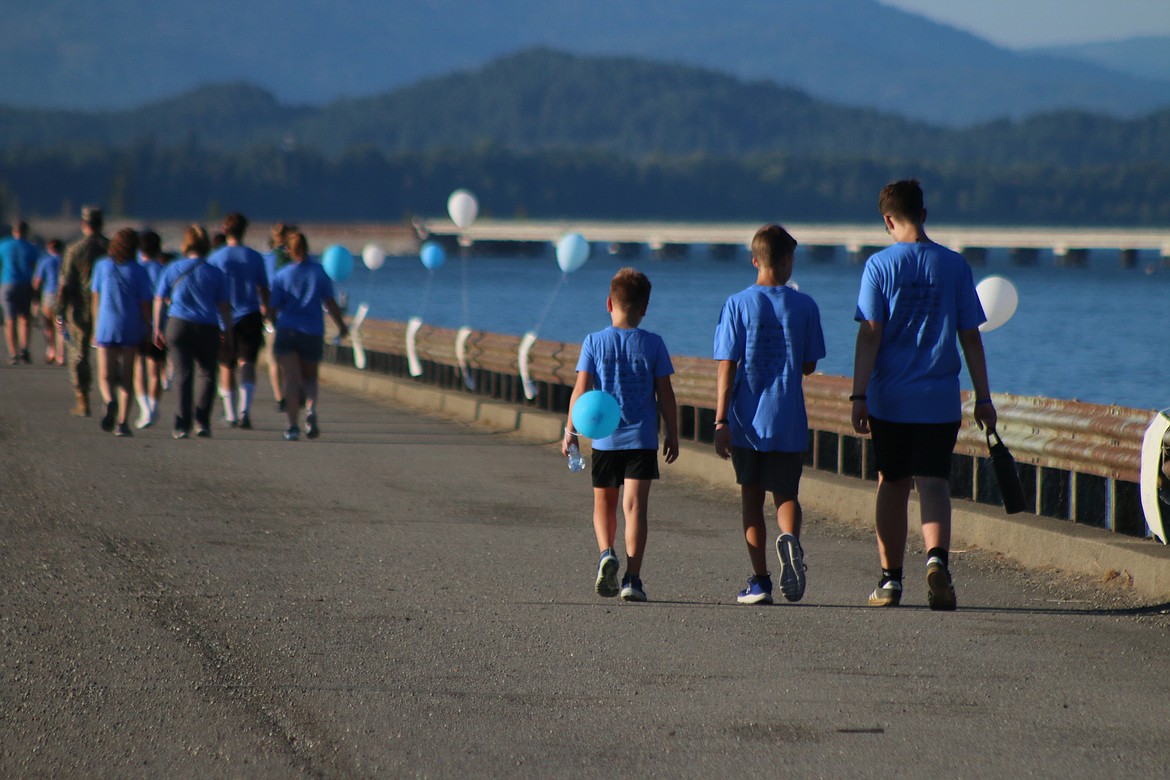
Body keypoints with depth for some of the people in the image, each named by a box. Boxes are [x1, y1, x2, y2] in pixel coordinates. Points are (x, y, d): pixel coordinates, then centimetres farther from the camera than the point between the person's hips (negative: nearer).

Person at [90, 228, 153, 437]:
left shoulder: (102, 266, 2)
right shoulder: (138, 272, -3)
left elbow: (95, 301, 7)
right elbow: (145, 305, -4)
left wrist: (96, 328, 16)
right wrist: (147, 332, 6)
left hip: (106, 327, 0)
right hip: (131, 329, 0)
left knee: (105, 376, 5)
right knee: (127, 377, 7)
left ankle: (110, 402, -26)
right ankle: (122, 422, 0)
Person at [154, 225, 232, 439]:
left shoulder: (172, 269, 3)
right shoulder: (215, 273, 1)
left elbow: (159, 300, 5)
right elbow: (224, 305, 2)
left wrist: (158, 328, 12)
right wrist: (227, 330, 14)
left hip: (178, 325, 1)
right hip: (207, 327, -1)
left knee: (182, 375, 2)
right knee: (207, 374, 12)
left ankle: (182, 425, -4)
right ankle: (202, 420, -1)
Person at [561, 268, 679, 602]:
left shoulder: (594, 342, -1)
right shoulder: (653, 344, -1)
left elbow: (581, 389, -4)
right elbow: (665, 394, 1)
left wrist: (570, 430, 3)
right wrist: (672, 435, 9)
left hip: (604, 438, 1)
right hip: (642, 438, -1)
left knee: (604, 504, 18)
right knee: (635, 506, -4)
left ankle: (606, 553, -6)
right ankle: (632, 577, -13)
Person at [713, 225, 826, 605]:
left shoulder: (738, 305, -5)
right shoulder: (805, 306, -2)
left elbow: (726, 367, -8)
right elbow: (808, 366, 6)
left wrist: (721, 422, -7)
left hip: (747, 423, -1)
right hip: (789, 423, 1)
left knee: (752, 497, 11)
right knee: (786, 494, 10)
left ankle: (760, 580, 9)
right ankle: (790, 537, -23)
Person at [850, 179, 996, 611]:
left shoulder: (880, 266, -4)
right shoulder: (954, 265, 1)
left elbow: (869, 335, -9)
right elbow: (970, 337, 2)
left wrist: (859, 396, -8)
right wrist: (983, 397, 7)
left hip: (890, 400, 0)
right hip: (941, 400, 0)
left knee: (892, 486, 11)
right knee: (933, 483, -2)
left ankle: (891, 580, 17)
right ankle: (937, 559, -28)